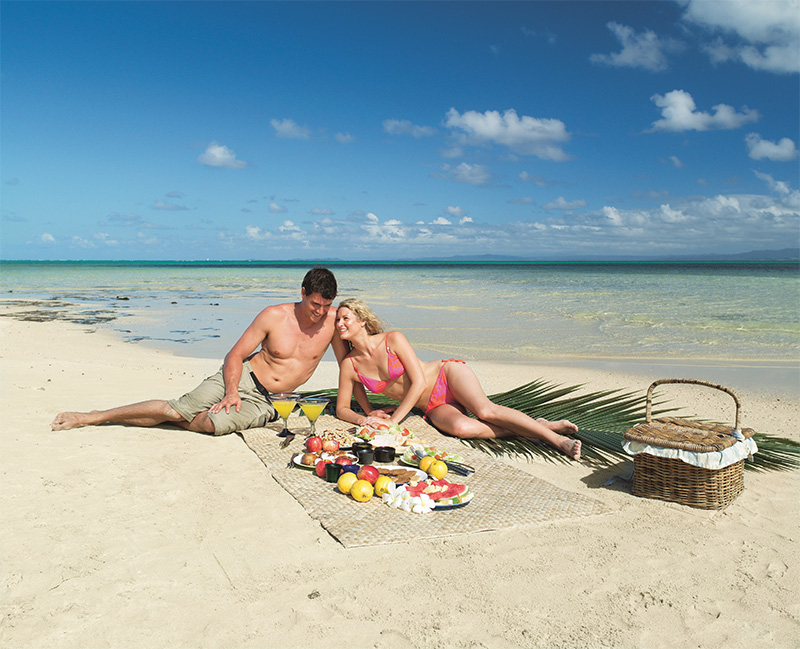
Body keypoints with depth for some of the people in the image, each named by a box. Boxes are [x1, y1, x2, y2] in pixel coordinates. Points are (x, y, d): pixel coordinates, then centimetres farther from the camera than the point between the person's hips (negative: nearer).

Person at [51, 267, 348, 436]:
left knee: (215, 424, -26)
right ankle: (92, 417, 2)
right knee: (177, 408, -13)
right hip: (242, 378, -1)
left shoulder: (333, 319, -7)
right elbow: (235, 355, -6)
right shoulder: (274, 316, -11)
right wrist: (231, 392, -19)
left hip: (263, 403, 1)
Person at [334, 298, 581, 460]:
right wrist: (364, 418, -14)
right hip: (434, 406, 3)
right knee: (462, 427, -32)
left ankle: (553, 435, -19)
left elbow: (419, 382, -16)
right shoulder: (349, 365, -1)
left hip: (447, 375, -3)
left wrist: (393, 420, -20)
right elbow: (342, 408, 9)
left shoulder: (393, 339, -13)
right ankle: (530, 429, -15)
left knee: (485, 411, -33)